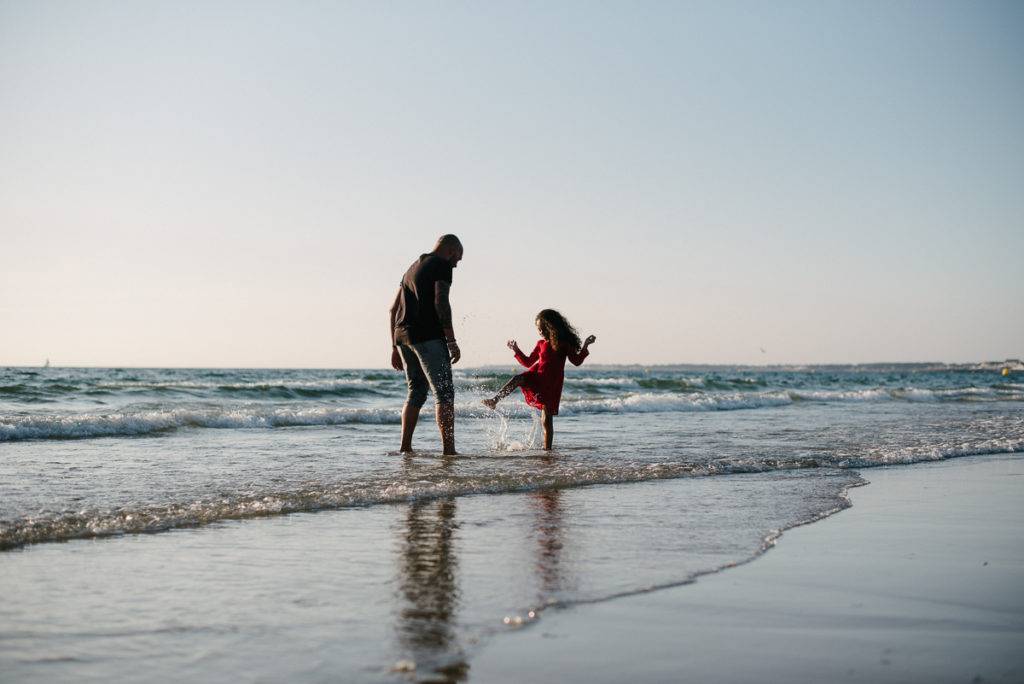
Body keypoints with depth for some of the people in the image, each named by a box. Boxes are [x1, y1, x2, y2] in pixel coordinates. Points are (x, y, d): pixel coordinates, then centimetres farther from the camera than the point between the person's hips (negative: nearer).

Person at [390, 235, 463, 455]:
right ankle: (448, 450, -13)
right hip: (428, 336, -8)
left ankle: (405, 447, 11)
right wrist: (452, 341, -16)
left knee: (417, 391, 15)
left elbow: (394, 309, 24)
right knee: (444, 392, -7)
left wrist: (395, 347, 25)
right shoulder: (442, 265, -1)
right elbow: (441, 302, -16)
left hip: (402, 336, 8)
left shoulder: (413, 267, 25)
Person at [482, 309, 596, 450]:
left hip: (551, 384, -2)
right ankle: (494, 401, -42)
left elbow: (576, 361, 4)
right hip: (536, 375, 2)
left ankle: (547, 449, 6)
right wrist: (516, 350, 12)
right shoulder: (541, 344, 12)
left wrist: (585, 346, -6)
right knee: (518, 379, -30)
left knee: (547, 419, -4)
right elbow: (528, 362, 19)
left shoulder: (564, 344, 4)